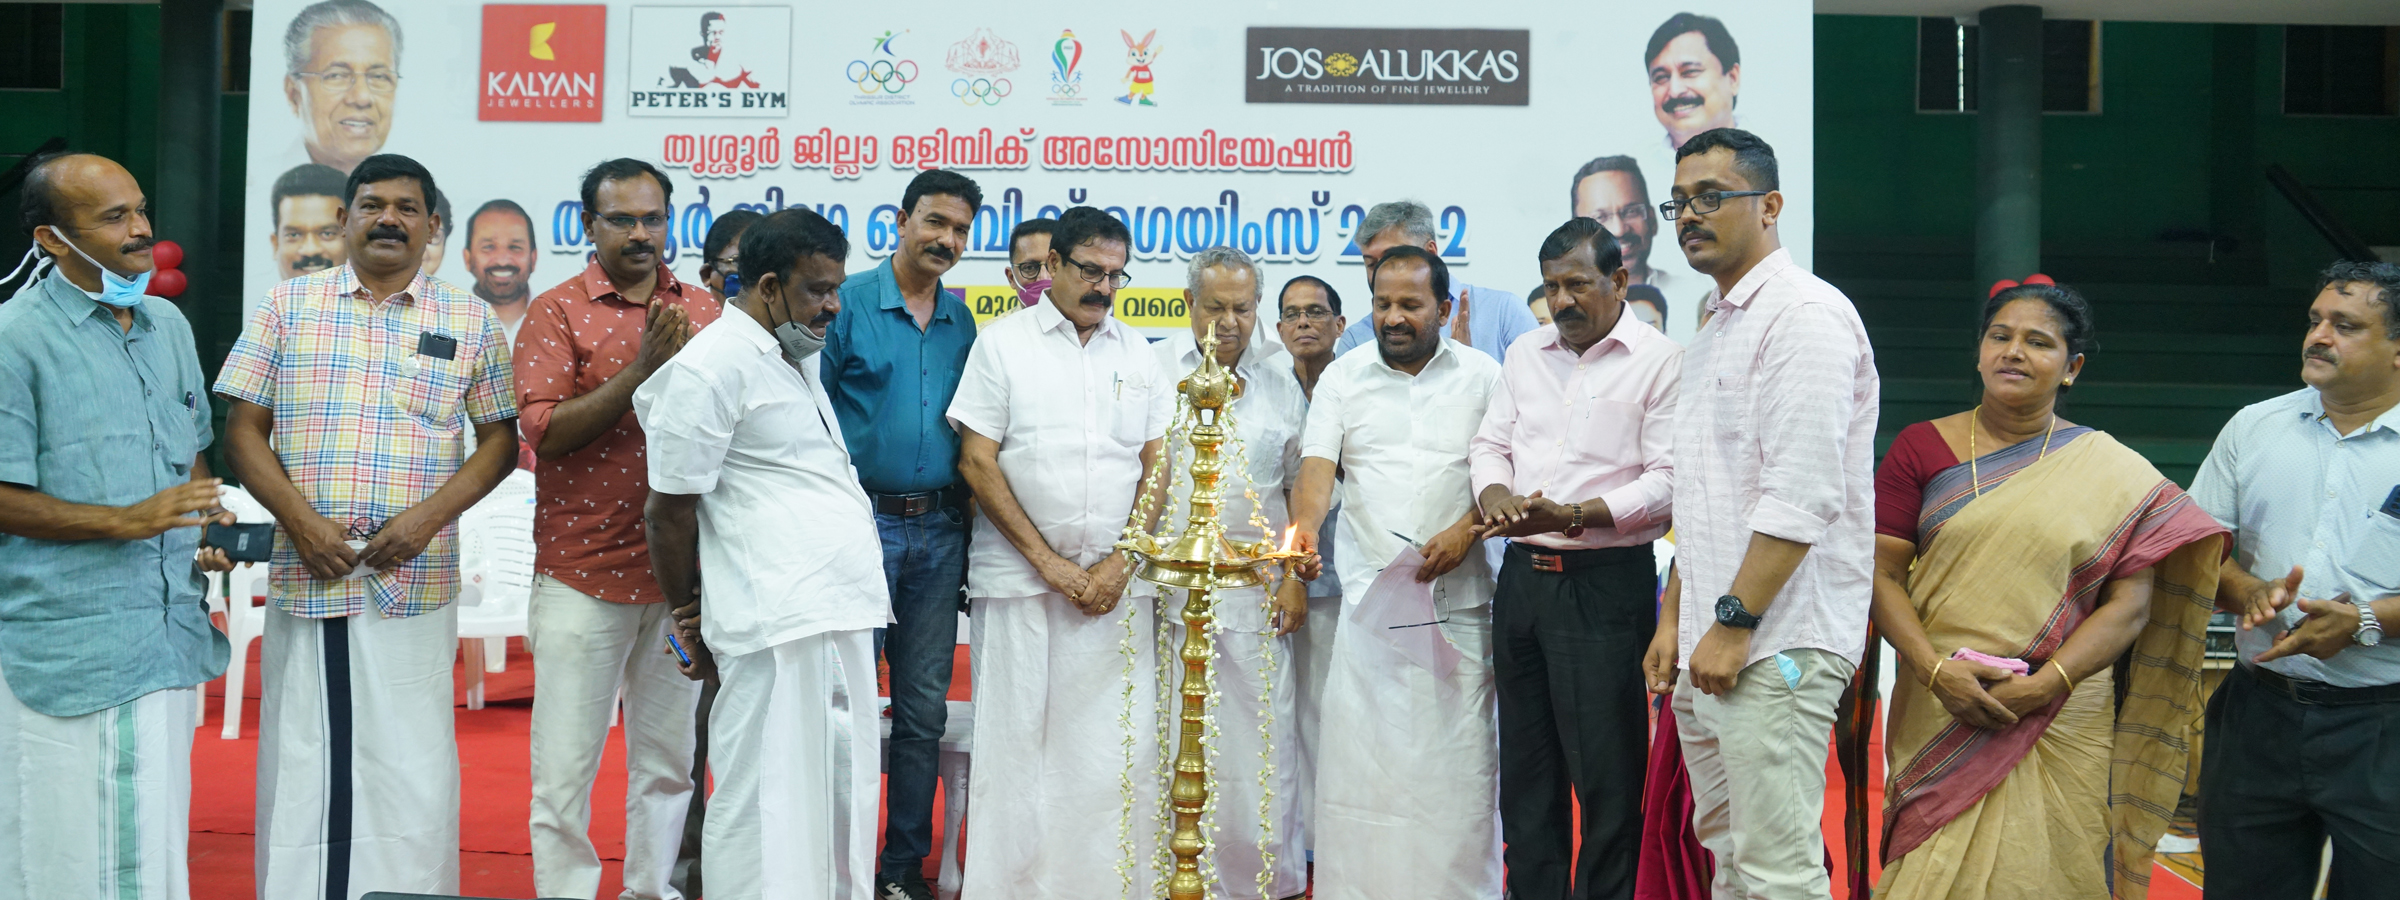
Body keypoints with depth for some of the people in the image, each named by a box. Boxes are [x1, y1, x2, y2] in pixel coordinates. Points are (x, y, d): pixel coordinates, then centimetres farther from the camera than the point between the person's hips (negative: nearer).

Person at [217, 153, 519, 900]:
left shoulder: (470, 321, 7)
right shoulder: (289, 306, 8)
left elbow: (499, 438, 7)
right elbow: (244, 429, 7)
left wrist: (430, 516, -8)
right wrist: (300, 519, -8)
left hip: (415, 584, -1)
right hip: (304, 578, 1)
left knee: (412, 767, 2)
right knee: (299, 762, 5)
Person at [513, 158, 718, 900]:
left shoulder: (703, 310, 9)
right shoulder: (556, 312, -1)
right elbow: (544, 430, -12)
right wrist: (641, 368, -17)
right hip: (582, 572, -3)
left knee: (668, 757, 12)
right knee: (565, 763, 0)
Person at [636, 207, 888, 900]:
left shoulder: (797, 360, 19)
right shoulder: (711, 367, -9)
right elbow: (669, 512, -8)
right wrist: (693, 626, 2)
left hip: (843, 619, 9)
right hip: (776, 626, -9)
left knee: (843, 801, 15)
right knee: (770, 804, -2)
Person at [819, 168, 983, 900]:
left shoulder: (962, 322, 11)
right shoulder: (848, 303, -3)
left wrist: (966, 523, 6)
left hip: (939, 531, 4)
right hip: (861, 522, -4)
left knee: (924, 709, 8)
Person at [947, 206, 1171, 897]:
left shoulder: (1139, 354, 13)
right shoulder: (1003, 343, 3)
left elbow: (1157, 464, 11)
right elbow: (978, 463, -3)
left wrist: (1119, 564, -2)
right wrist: (1050, 563, -7)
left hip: (1116, 581, 3)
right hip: (1018, 578, -2)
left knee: (1118, 745, 0)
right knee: (1014, 738, -1)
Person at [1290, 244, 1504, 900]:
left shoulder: (1483, 377, 8)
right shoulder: (1343, 378, 9)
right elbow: (1319, 461, -3)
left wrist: (1467, 529, -12)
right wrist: (1305, 523, -22)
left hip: (1457, 598, 0)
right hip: (1367, 593, 1)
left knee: (1456, 755, -1)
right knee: (1357, 745, -1)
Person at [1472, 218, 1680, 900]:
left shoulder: (1661, 361, -5)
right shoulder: (1526, 353, 14)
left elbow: (1667, 481, -12)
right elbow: (1490, 443, 14)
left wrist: (1573, 516, -23)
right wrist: (1497, 496, -8)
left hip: (1606, 587, -6)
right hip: (1522, 578, 6)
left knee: (1605, 777, -2)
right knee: (1526, 766, 13)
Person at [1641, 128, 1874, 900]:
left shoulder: (1804, 314, -11)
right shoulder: (1716, 330, 20)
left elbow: (1802, 497, -20)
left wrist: (1736, 622, -20)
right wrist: (1674, 619, 19)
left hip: (1777, 647, -10)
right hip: (1712, 645, 10)